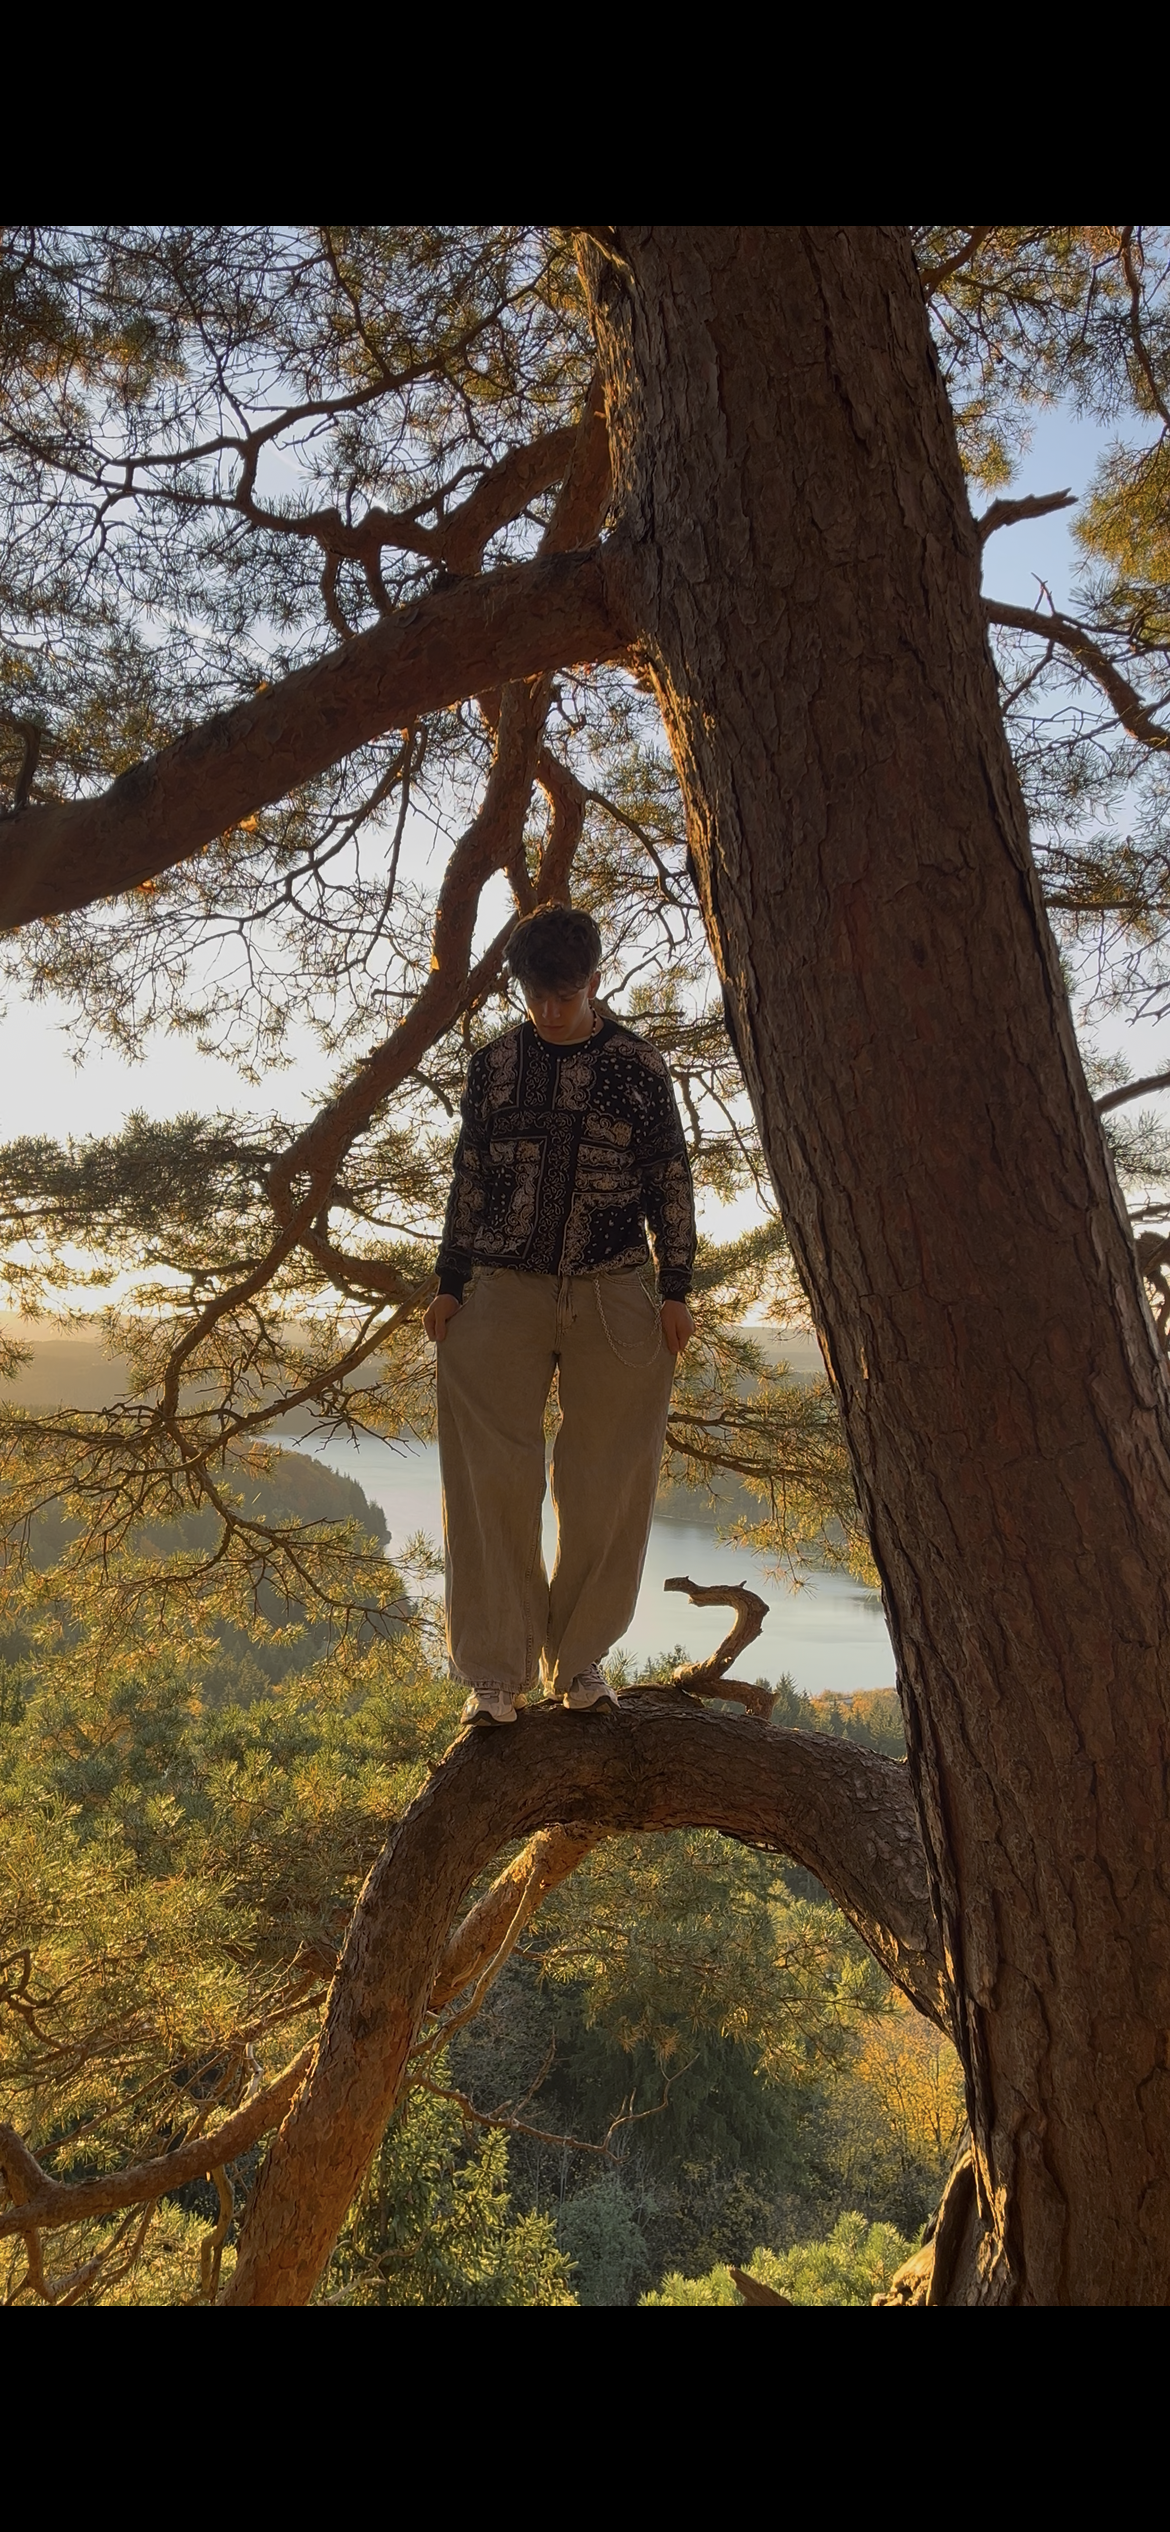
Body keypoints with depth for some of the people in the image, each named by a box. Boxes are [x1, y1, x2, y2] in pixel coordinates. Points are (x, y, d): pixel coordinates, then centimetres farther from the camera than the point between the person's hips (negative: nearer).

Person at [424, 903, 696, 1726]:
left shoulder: (637, 1064, 3)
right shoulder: (495, 1065, 7)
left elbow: (671, 1181, 5)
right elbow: (469, 1178, 10)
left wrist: (676, 1289, 0)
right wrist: (449, 1285, 6)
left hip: (616, 1295, -1)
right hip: (505, 1290, 1)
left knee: (607, 1482, 3)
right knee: (491, 1478, -2)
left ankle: (579, 1656, 20)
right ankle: (495, 1671, 9)